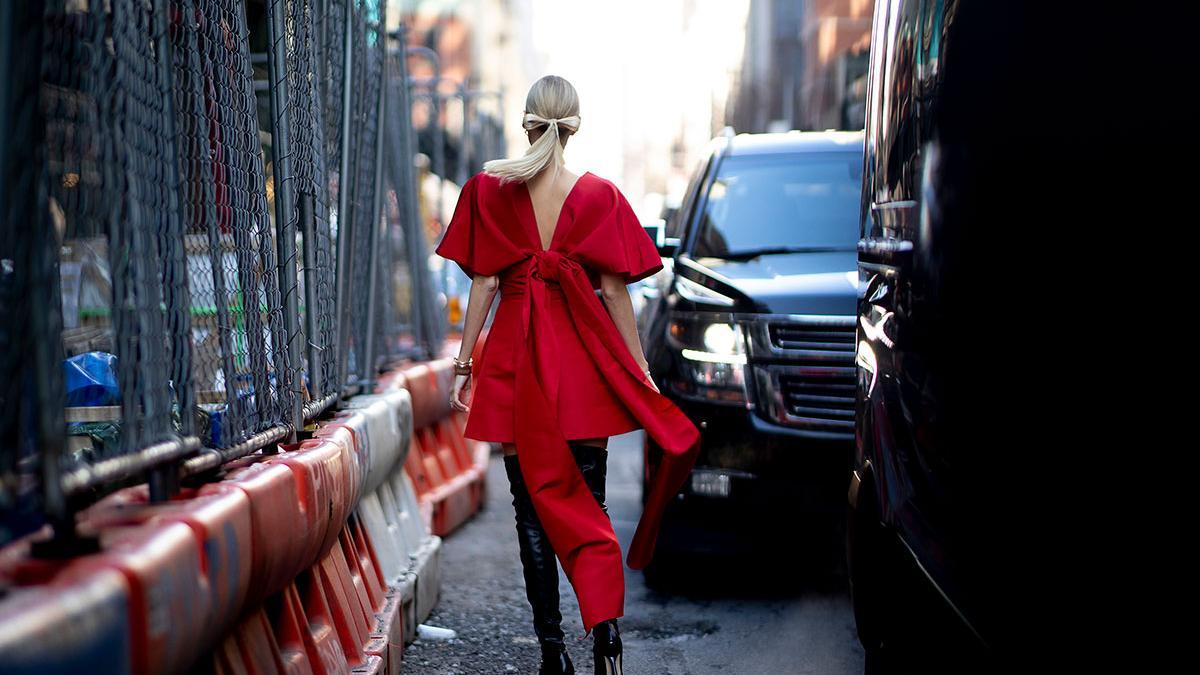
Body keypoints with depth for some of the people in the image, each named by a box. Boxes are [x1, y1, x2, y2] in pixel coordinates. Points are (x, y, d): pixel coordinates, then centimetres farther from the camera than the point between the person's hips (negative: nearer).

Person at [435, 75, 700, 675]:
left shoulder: (490, 190, -1)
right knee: (587, 501, 7)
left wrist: (464, 365, 5)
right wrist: (639, 370, 6)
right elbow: (615, 291, -1)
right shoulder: (598, 195, -1)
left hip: (515, 358, 0)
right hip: (582, 359, 0)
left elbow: (484, 283, -1)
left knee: (533, 508, 6)